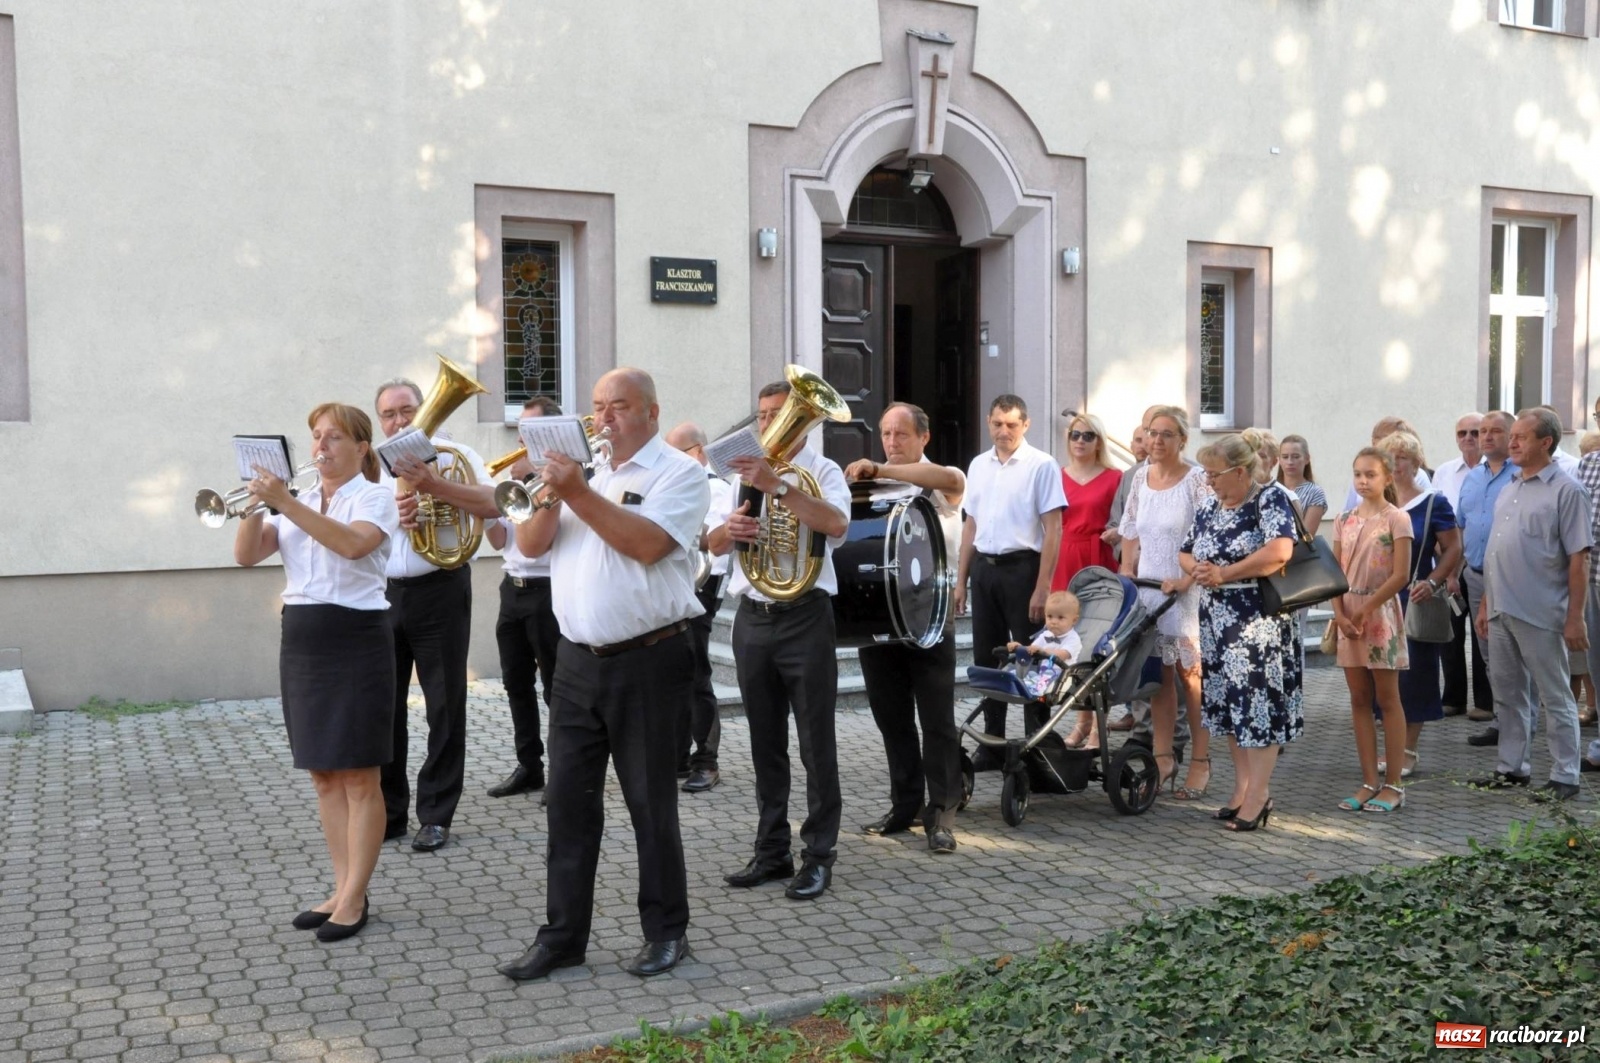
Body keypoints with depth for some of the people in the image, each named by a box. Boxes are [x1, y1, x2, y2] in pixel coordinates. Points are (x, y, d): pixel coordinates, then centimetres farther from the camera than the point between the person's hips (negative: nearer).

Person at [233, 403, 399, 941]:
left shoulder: (375, 497, -4)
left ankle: (354, 900, 3)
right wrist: (258, 505, -13)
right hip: (301, 641, 7)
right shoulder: (298, 502, 14)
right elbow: (246, 555, 3)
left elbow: (352, 543, -25)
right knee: (324, 775, 10)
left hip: (356, 643, -7)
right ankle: (342, 889, 19)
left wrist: (284, 502, -30)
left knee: (359, 777, -2)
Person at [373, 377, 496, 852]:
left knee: (445, 706, 1)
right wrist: (392, 514, -14)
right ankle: (387, 810, 17)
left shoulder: (453, 454, 1)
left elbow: (491, 505, -14)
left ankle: (436, 814, 10)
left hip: (439, 590, -3)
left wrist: (434, 486, -24)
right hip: (382, 594, 4)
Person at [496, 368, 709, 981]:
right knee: (569, 802, 7)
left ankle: (666, 932, 17)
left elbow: (646, 543, -20)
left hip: (647, 661, -6)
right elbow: (530, 545, 7)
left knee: (651, 803, 3)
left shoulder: (678, 472, -4)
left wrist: (578, 493, -20)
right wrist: (549, 494, -10)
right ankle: (562, 936, 16)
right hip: (577, 661, 6)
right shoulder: (581, 472, 15)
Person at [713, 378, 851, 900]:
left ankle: (818, 857, 6)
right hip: (753, 618, 5)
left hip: (804, 617, -5)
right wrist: (729, 529, -12)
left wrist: (777, 486, -31)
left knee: (816, 742, -1)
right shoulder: (746, 473, 14)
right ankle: (772, 852, 20)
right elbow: (713, 545, 11)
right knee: (765, 743, 11)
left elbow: (837, 524, -23)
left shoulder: (822, 471, -2)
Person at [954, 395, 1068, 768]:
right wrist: (961, 580, 12)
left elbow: (1053, 530, -12)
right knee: (986, 659, 11)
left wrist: (1042, 588, -18)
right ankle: (992, 747, 22)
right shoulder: (978, 465, 11)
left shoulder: (1042, 465, -8)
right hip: (983, 569, 6)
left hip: (1021, 568, -6)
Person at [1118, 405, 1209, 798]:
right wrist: (1126, 570, 9)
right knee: (1158, 672, 8)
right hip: (1148, 587, 5)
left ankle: (1201, 762, 5)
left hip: (1187, 590, -5)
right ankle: (1163, 756, 14)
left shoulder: (1197, 479, -7)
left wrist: (1186, 580, -19)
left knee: (1191, 674, -2)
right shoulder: (1141, 477, 11)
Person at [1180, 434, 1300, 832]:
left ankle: (1258, 795, 1)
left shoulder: (1271, 501, -9)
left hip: (1260, 622, -7)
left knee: (1259, 703, -6)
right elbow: (1185, 554, 18)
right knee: (1229, 705, 11)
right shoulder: (1207, 509, 12)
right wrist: (1197, 570, -6)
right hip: (1217, 620, 7)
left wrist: (1225, 573, -18)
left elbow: (1279, 551, -24)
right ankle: (1242, 790, 20)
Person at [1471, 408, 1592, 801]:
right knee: (1508, 695, 14)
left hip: (1540, 615, -7)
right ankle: (1511, 768, 25)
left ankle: (1564, 776, 10)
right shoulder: (1510, 489, 14)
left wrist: (1575, 617, -15)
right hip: (1501, 611, 7)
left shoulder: (1566, 491, -8)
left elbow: (1579, 559, -11)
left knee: (1555, 698, 3)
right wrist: (1485, 605, 15)